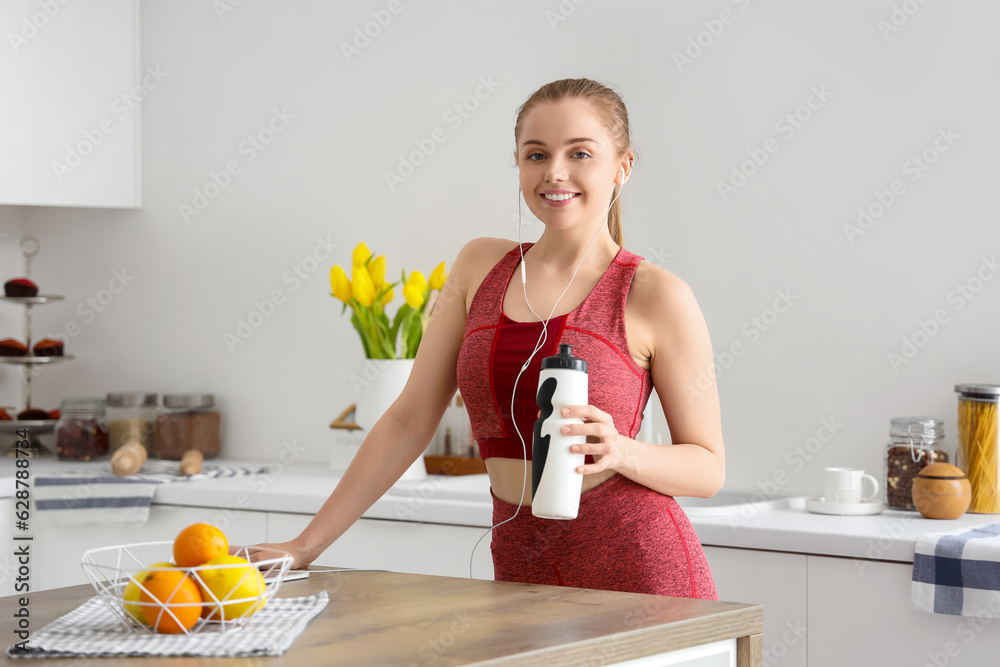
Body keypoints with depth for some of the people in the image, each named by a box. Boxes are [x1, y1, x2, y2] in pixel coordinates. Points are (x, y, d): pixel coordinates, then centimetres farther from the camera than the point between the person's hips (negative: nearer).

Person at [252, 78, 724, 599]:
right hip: (521, 570, 4)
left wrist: (621, 452, -19)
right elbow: (409, 420, 10)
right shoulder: (481, 266, 9)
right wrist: (305, 546, 6)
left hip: (635, 564, -3)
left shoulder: (656, 296, -4)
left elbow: (708, 467, 1)